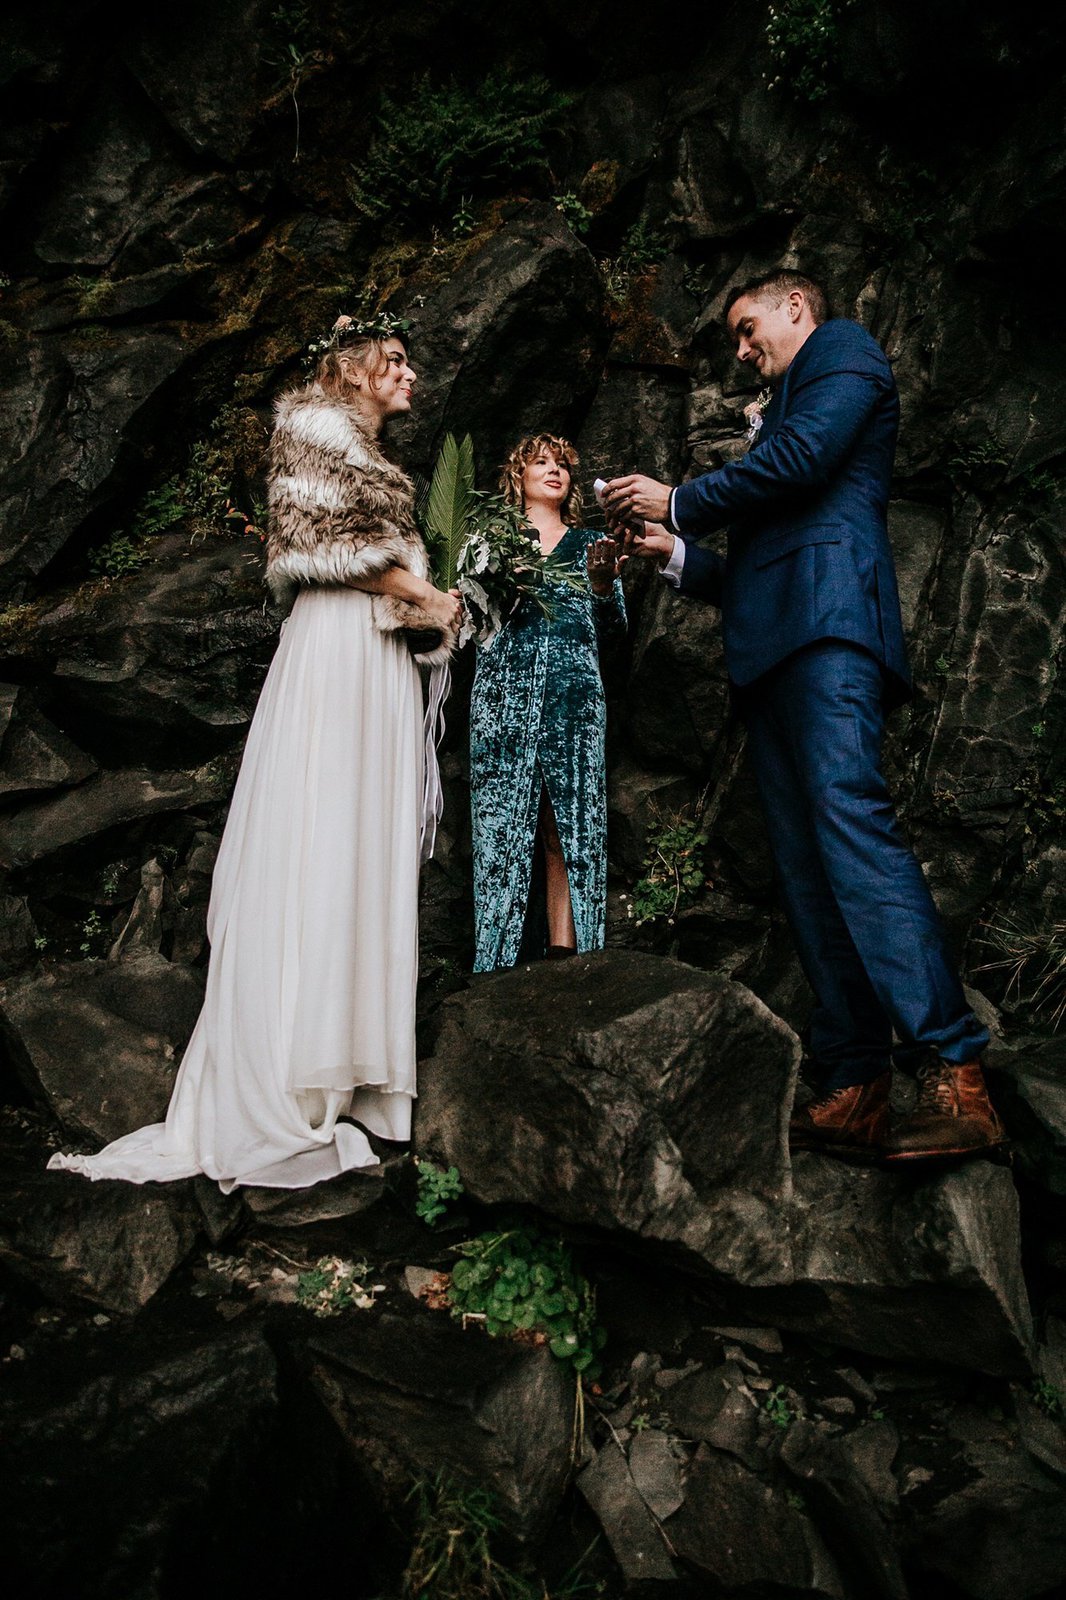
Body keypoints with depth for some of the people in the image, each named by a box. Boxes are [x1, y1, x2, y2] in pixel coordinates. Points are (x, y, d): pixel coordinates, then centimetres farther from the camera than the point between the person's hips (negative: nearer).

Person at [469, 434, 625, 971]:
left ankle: (563, 955, -8)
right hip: (504, 688, -1)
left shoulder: (588, 543, 22)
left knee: (569, 824, -8)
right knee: (504, 821, -8)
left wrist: (603, 585, -7)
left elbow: (613, 626, 13)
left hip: (573, 690, 1)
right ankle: (502, 964, -7)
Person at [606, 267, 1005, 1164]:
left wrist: (680, 503, 4)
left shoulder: (843, 349, 14)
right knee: (808, 864, -2)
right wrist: (676, 555, 23)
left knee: (850, 823, -24)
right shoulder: (780, 413, 37)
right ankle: (856, 1090, -5)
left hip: (827, 622, -9)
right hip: (773, 654, 9)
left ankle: (955, 1079, -26)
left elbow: (801, 459, -7)